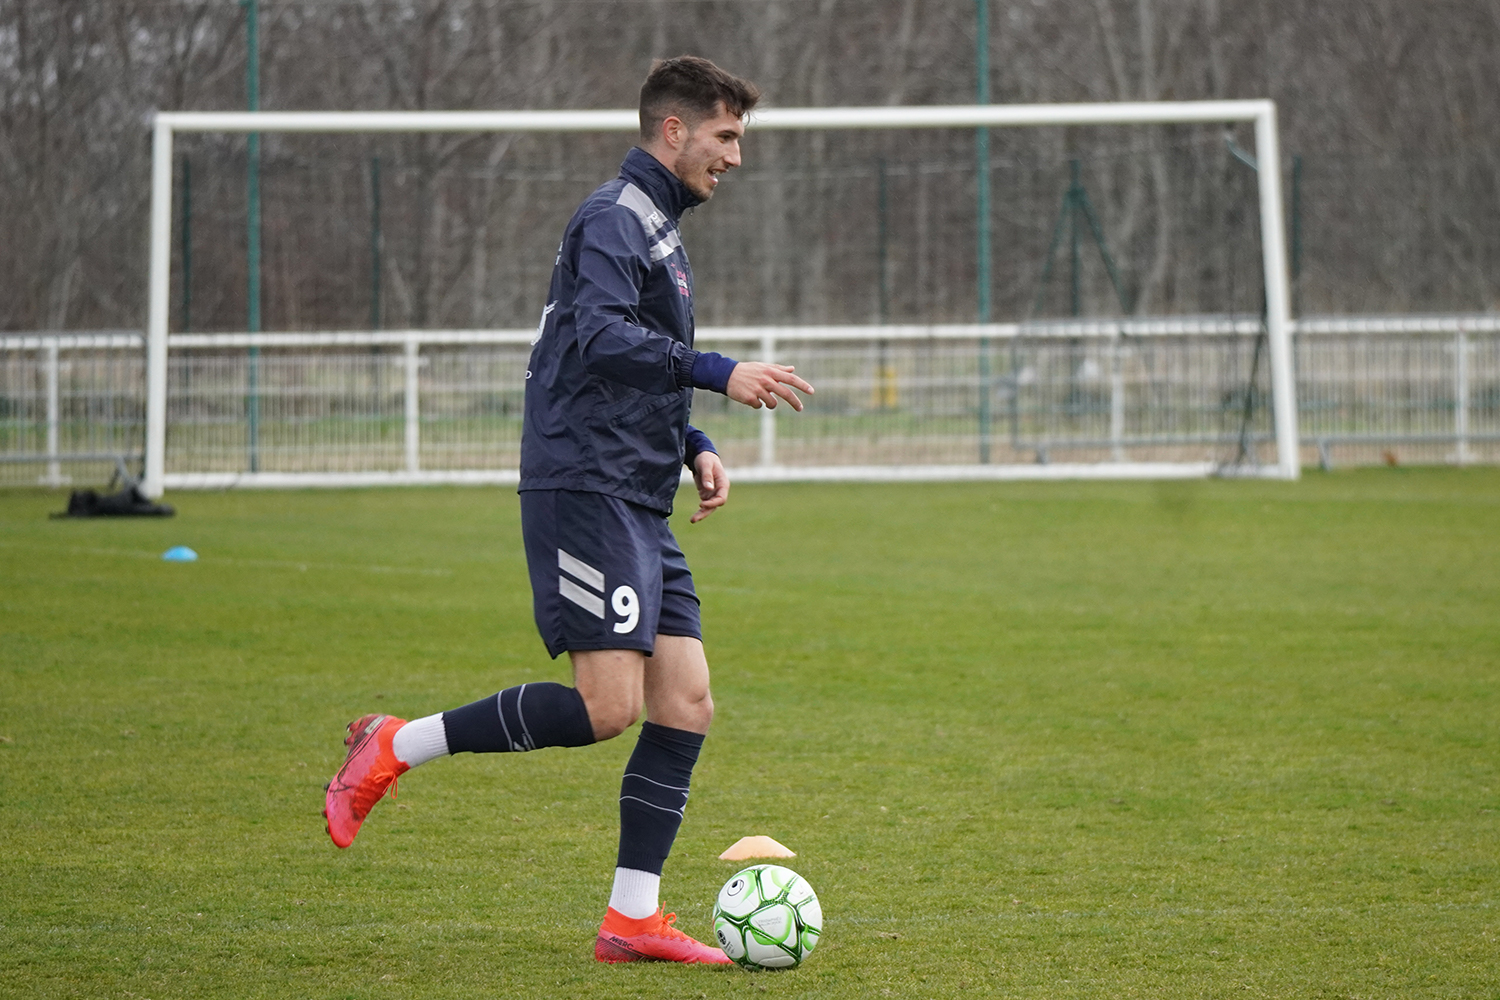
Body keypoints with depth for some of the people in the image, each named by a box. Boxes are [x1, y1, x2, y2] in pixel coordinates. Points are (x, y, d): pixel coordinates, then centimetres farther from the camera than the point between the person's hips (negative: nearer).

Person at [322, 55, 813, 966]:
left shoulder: (659, 233, 24)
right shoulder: (613, 222, -8)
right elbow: (600, 338, -26)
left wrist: (694, 447, 18)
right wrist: (719, 372, -30)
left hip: (638, 506, 10)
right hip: (585, 490, -10)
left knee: (686, 703, 1)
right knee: (608, 706, -16)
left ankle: (634, 918, 2)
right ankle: (396, 748, -3)